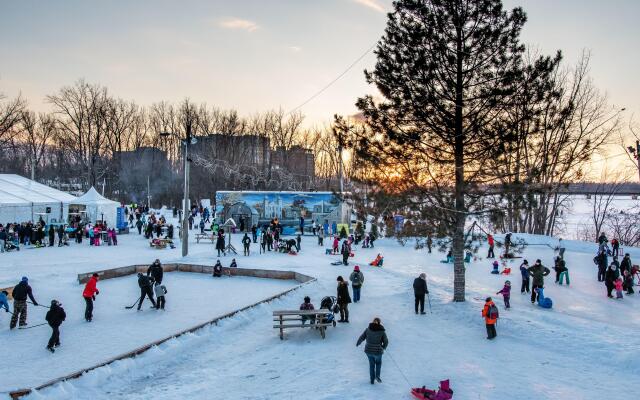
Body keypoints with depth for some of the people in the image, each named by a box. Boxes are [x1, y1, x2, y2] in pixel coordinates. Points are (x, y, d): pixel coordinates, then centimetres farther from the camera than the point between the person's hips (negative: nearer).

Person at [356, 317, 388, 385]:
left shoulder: (368, 329, -6)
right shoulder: (382, 331, -10)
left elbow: (361, 338, -1)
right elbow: (386, 341, -5)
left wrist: (357, 344, 18)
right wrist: (384, 347, 17)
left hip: (368, 350, 2)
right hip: (378, 351, -2)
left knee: (371, 364, 23)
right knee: (378, 362, 28)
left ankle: (372, 380, 28)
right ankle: (377, 375, 13)